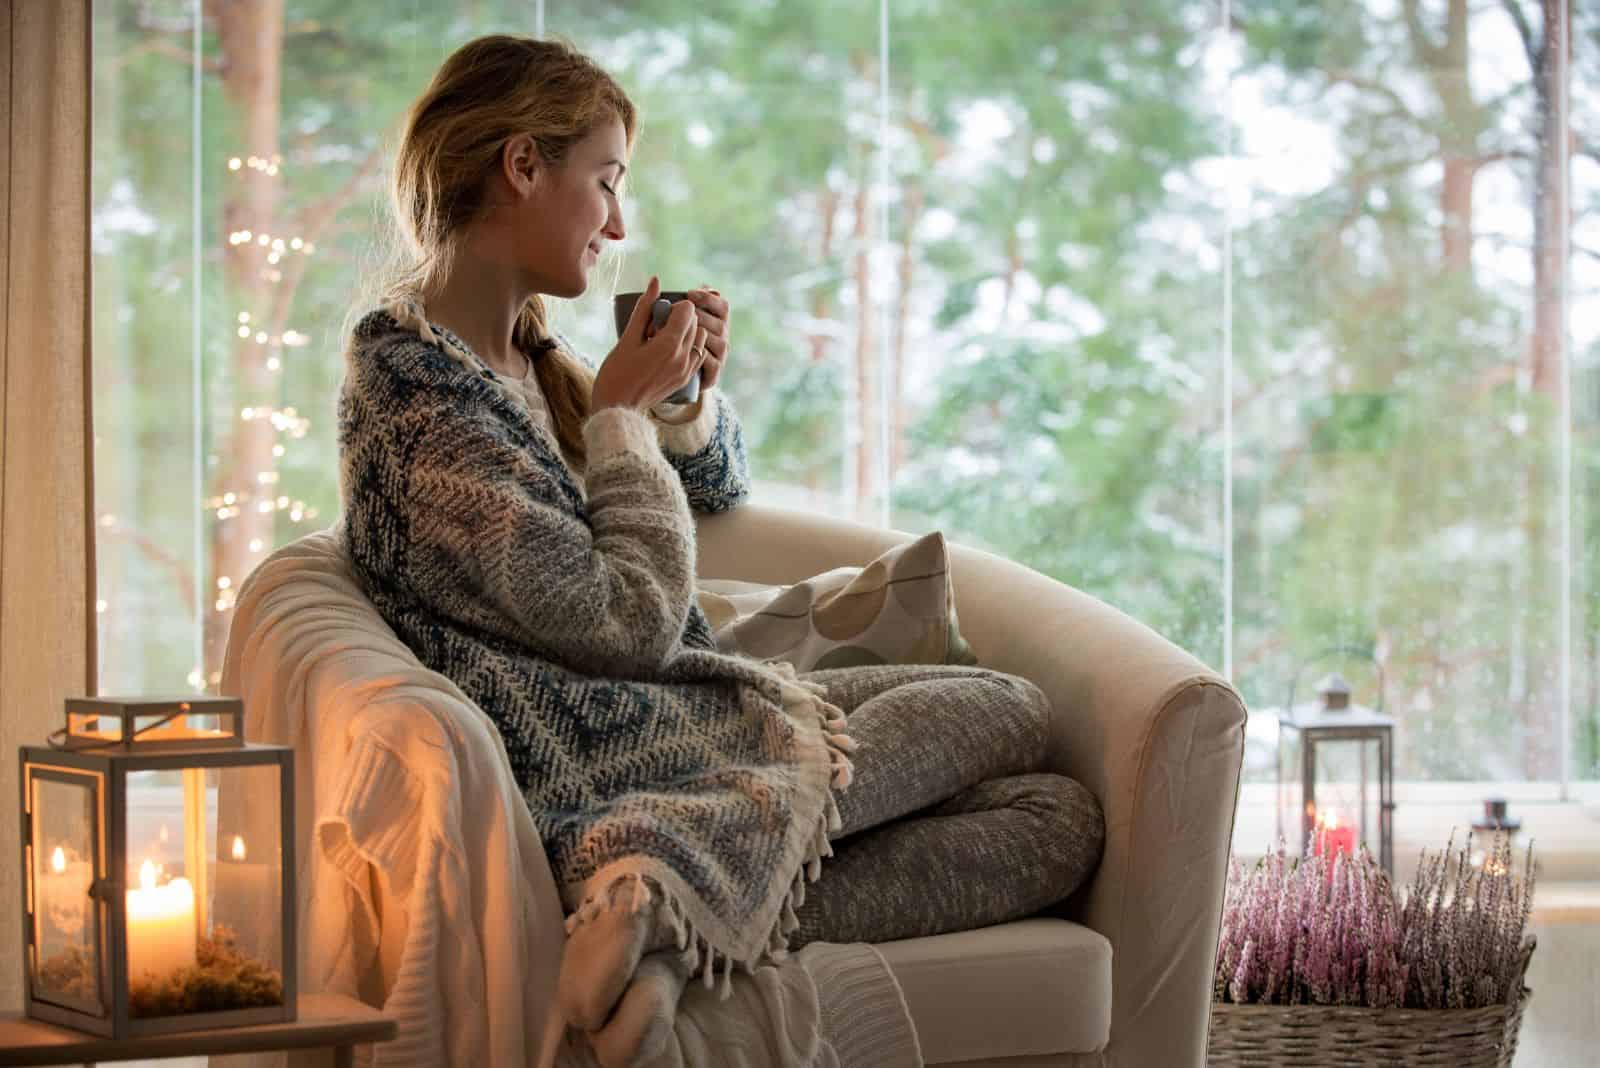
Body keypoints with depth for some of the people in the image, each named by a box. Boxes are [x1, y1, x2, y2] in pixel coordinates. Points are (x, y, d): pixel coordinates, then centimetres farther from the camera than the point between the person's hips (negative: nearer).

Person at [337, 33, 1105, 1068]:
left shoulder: (530, 349, 11)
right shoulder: (417, 400, -18)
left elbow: (717, 492, 24)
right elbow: (633, 622, -19)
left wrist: (691, 396, 3)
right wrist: (623, 413, -9)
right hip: (616, 769, -9)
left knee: (1062, 820, 1)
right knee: (1015, 711, -1)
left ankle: (680, 916, -17)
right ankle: (689, 902, -17)